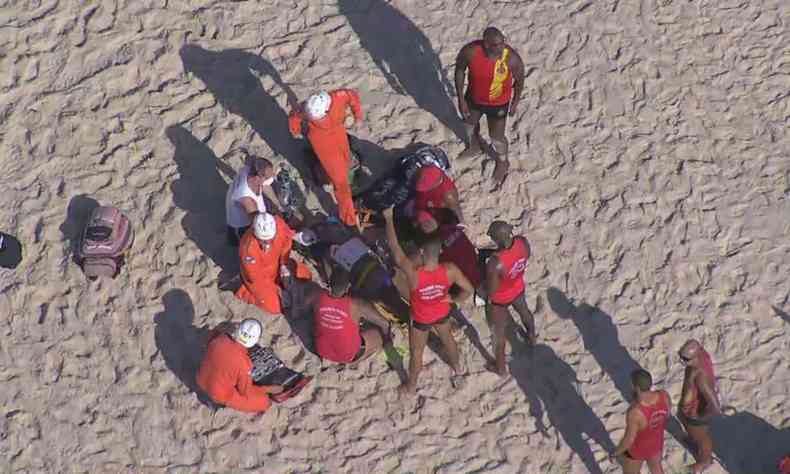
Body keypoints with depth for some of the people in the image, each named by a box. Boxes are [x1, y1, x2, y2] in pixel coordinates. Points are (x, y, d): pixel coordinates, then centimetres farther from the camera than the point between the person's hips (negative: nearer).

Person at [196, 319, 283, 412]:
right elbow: (246, 391, -17)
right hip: (221, 395, -6)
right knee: (264, 402, 3)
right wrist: (268, 389, -9)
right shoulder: (243, 363, -34)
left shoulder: (218, 339, -21)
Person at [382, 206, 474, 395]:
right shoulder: (450, 270, -34)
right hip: (443, 313, 3)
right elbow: (469, 290, -19)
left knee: (416, 352, 23)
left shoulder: (413, 273, -42)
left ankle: (411, 385, 48)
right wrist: (452, 299, -1)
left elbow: (394, 247, -34)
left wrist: (388, 218, -25)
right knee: (447, 339, 33)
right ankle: (457, 370, 60)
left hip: (421, 319, -3)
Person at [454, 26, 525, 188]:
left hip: (498, 103, -3)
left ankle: (503, 163, 51)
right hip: (474, 97, 3)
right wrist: (461, 99, -8)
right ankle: (475, 147, 65)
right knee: (469, 123, 30)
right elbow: (459, 70, -11)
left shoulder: (512, 58, -34)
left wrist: (515, 103, 0)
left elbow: (519, 80, -14)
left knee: (497, 137, 16)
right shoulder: (469, 51, -31)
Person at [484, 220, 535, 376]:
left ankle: (500, 367, 44)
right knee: (524, 311, 37)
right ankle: (532, 337, 68)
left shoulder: (495, 263, -44)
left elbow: (491, 291, -29)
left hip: (499, 301, -5)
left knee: (499, 332, 21)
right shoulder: (523, 242, -27)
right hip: (518, 289, 5)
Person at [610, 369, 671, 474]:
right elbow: (667, 414, -5)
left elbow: (629, 440, -28)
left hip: (637, 449, -4)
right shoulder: (664, 395, -28)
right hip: (656, 443, 4)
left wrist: (616, 452, -11)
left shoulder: (635, 412, -44)